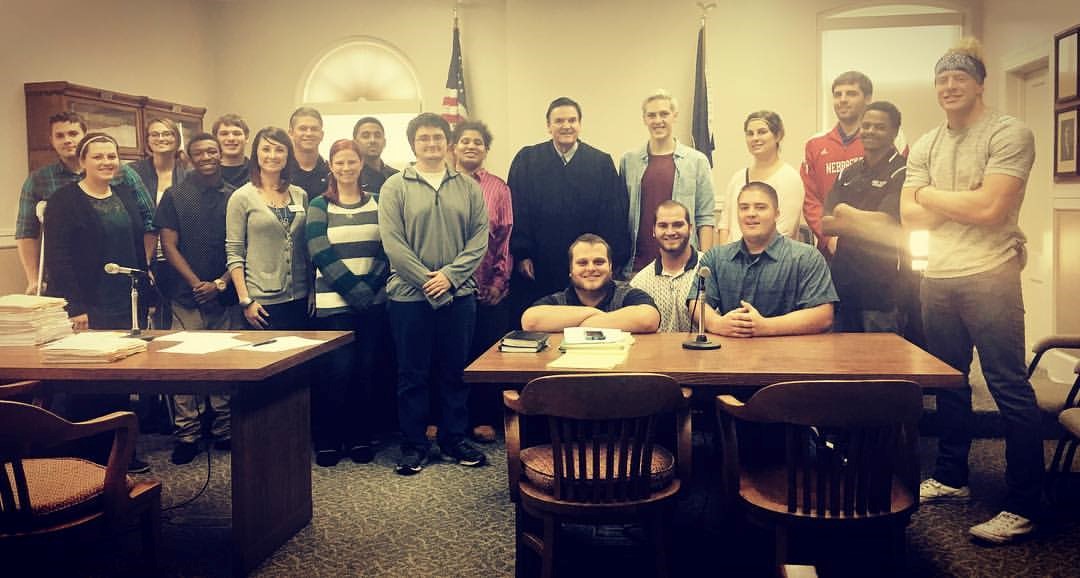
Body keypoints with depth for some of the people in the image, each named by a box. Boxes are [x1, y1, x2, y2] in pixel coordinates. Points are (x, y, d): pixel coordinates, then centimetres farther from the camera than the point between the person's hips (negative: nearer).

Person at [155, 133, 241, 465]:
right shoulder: (175, 196, 6)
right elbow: (168, 245, 1)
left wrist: (221, 283, -7)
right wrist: (196, 283, -9)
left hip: (226, 297, 1)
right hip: (187, 298, -1)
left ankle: (224, 431, 14)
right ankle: (186, 435, 7)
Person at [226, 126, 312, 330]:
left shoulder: (300, 195, 9)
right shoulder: (242, 197, -2)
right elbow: (233, 254, -5)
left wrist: (312, 290, 7)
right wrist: (245, 301, -11)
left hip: (299, 298, 4)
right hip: (262, 300, -4)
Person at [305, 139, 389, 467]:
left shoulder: (377, 203, 9)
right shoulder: (319, 206, 4)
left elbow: (387, 250, 3)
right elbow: (321, 255, -7)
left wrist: (371, 286, -12)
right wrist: (355, 290, -15)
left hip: (373, 301, 2)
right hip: (333, 303, -2)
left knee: (364, 371, 6)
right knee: (336, 372, -4)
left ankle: (359, 438, 18)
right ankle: (327, 440, 11)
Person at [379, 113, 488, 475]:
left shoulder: (469, 187, 7)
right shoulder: (395, 187, 1)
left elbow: (479, 239, 1)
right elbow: (392, 243, -7)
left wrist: (450, 275, -11)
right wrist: (427, 280, -13)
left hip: (459, 295, 2)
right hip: (410, 296, -2)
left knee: (455, 372, 10)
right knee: (413, 374, 6)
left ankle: (454, 440, 24)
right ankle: (413, 446, 18)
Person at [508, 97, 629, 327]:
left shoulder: (602, 162, 5)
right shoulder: (526, 160, 5)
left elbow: (615, 216, 3)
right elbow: (517, 211, 1)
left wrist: (612, 262, -2)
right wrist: (521, 254, -5)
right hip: (537, 269, 0)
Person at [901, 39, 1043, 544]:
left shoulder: (1009, 133, -7)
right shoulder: (925, 146, 12)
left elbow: (991, 209, -17)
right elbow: (910, 215, 4)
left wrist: (932, 195, -4)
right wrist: (965, 201, -8)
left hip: (989, 275, -6)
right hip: (938, 278, 7)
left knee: (1010, 389, -4)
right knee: (948, 383, 15)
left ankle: (1023, 507, 4)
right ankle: (951, 478, 30)